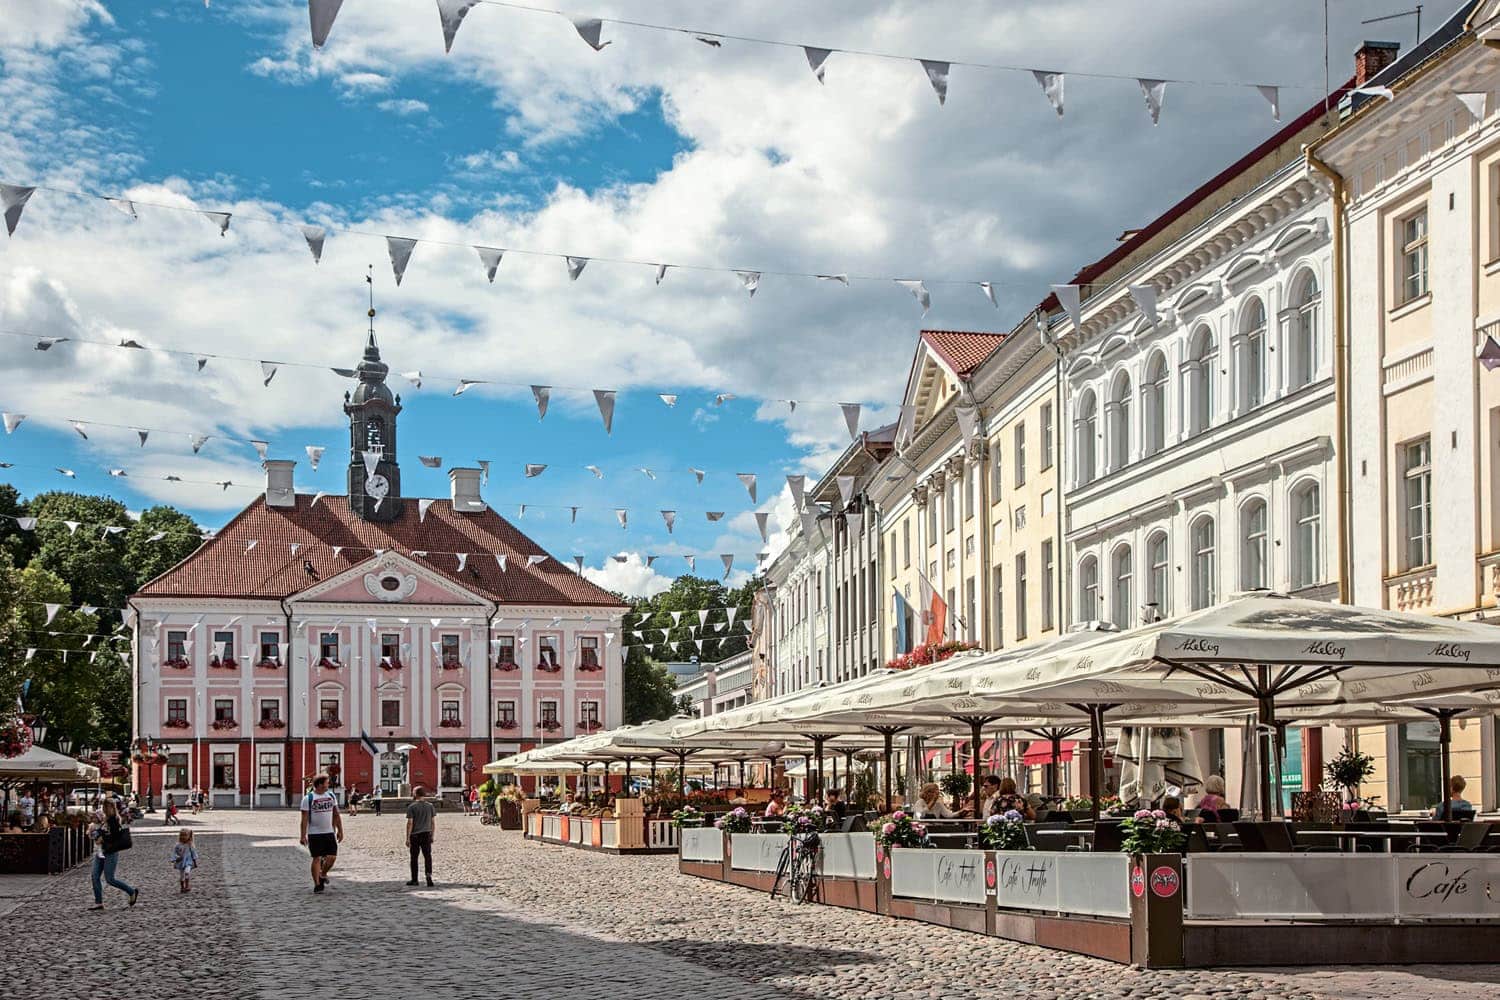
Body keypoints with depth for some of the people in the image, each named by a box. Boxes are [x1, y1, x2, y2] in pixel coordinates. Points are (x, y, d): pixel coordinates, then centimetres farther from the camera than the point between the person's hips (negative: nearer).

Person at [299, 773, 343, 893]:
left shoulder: (331, 796, 9)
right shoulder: (308, 798, -6)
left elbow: (336, 815, 14)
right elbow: (305, 818, -8)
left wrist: (340, 831, 10)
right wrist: (303, 835, -12)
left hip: (329, 833, 4)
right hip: (314, 834, -4)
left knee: (332, 857, -2)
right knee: (317, 858, -3)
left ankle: (323, 874, 25)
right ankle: (317, 884, 5)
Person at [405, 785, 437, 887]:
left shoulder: (411, 807, -8)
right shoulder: (430, 806, 4)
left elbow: (410, 823, -10)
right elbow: (433, 822, 6)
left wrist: (407, 838, -7)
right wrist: (432, 835, 15)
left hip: (415, 835, -2)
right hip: (427, 834, 2)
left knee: (414, 858, 9)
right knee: (427, 856, 2)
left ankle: (414, 880, 15)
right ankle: (429, 875, -19)